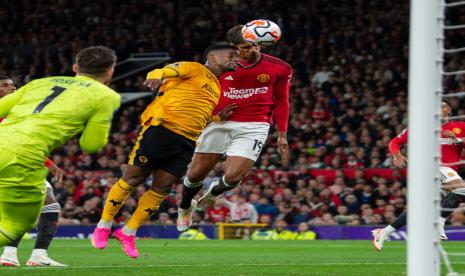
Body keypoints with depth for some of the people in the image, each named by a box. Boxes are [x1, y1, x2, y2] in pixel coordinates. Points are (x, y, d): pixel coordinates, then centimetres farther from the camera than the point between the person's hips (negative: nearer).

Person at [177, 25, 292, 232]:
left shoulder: (280, 69, -2)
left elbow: (281, 102, 10)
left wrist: (282, 135, 11)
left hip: (253, 127, -1)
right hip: (219, 123, 2)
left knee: (232, 177, -16)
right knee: (196, 174, 5)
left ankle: (214, 191, 22)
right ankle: (185, 207, 38)